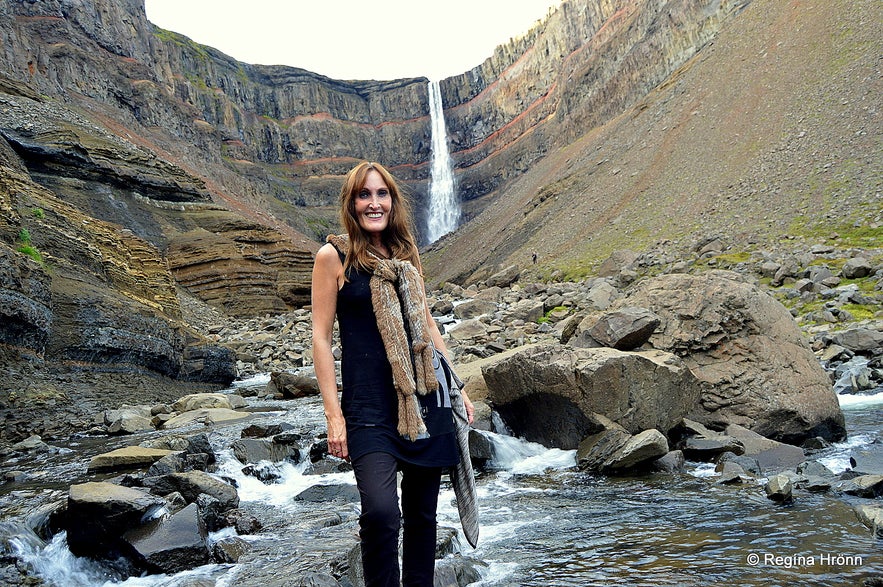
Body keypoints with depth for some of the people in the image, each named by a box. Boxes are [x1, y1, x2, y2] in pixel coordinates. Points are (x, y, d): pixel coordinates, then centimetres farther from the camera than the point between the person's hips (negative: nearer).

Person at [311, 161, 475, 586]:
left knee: (422, 513, 11)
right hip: (369, 404, -5)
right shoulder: (334, 256, -1)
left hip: (425, 399, 5)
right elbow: (321, 337, -5)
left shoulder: (405, 256, 13)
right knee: (381, 512, -21)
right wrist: (333, 414, -11)